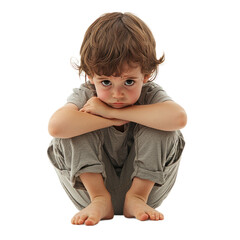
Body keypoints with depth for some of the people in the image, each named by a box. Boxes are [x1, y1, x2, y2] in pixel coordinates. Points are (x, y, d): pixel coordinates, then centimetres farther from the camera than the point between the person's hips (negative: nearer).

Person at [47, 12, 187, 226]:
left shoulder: (150, 95, -15)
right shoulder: (86, 96, -16)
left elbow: (179, 117, -42)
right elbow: (56, 126, -40)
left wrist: (112, 111, -37)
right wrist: (113, 120, -34)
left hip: (144, 183, 0)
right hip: (94, 184, 0)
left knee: (166, 131, -24)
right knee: (71, 130, -23)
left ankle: (138, 197, -18)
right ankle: (99, 199, -21)